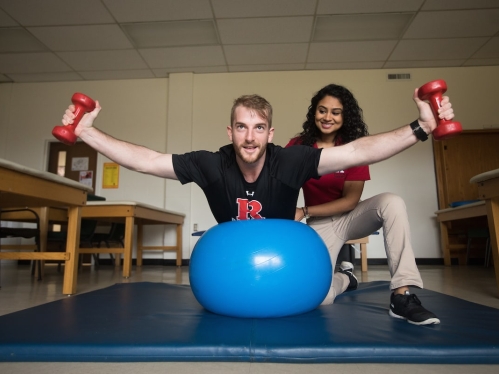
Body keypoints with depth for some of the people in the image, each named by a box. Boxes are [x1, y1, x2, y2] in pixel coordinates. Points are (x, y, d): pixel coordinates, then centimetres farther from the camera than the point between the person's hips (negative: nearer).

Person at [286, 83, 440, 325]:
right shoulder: (299, 146, -8)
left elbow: (350, 200, -13)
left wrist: (303, 212, -19)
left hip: (350, 216, 1)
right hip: (320, 225, -1)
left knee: (392, 202, -31)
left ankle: (401, 297, -28)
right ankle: (344, 277, 18)